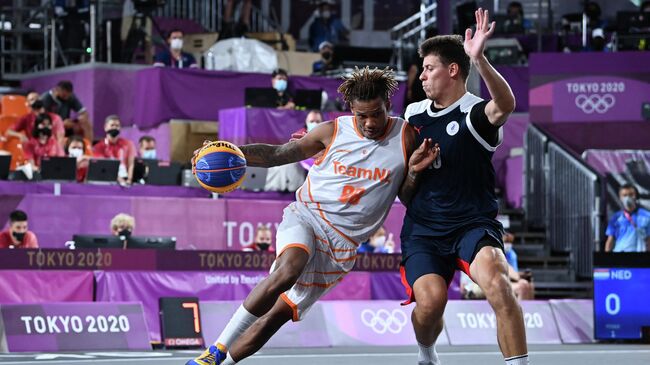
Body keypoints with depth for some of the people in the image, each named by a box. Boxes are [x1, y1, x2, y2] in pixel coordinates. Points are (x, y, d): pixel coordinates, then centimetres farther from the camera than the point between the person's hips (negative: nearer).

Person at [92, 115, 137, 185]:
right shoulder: (99, 147, 6)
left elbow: (131, 165, 5)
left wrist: (129, 180, -15)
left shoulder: (128, 144, 13)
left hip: (124, 181, 2)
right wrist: (117, 178, -22)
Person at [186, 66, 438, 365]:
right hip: (305, 217, -2)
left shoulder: (406, 137, 0)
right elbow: (278, 154, 4)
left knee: (279, 313, -4)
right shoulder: (333, 132, -1)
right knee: (289, 268, -34)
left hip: (341, 243, 2)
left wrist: (414, 172, -16)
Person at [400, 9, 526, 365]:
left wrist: (479, 59, -47)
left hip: (472, 224, -4)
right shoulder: (413, 113, 12)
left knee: (496, 282, -32)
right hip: (422, 229, 4)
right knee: (430, 300, -20)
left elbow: (505, 104, -31)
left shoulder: (474, 113, -6)